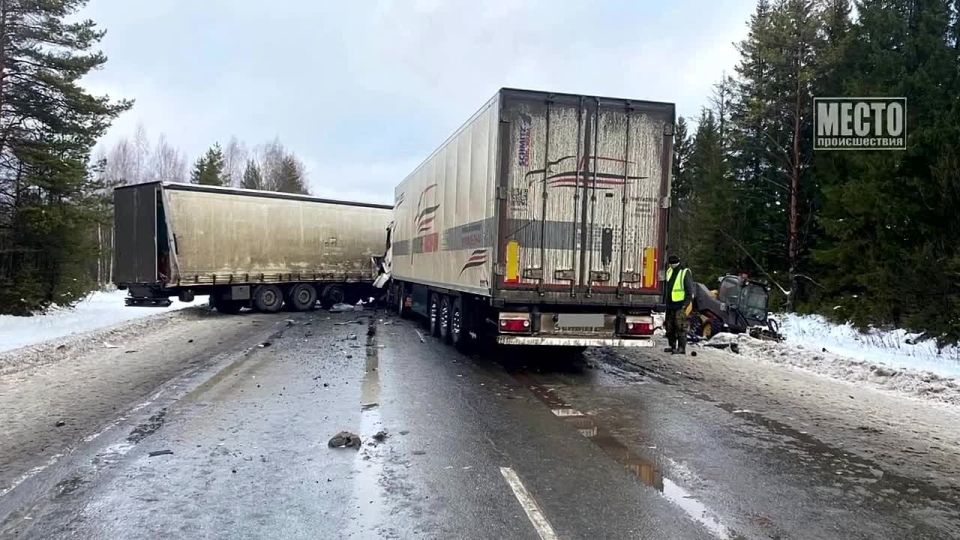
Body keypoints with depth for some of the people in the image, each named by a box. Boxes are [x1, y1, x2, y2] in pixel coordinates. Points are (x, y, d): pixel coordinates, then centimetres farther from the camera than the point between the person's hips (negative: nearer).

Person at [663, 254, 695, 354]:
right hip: (670, 304, 8)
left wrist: (687, 303, -16)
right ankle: (672, 346, 22)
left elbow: (690, 290, -11)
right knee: (669, 327, 12)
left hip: (680, 305, -8)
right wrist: (665, 302, 21)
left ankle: (682, 348, -7)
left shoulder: (685, 272, -10)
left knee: (680, 327, -10)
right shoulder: (669, 271, 13)